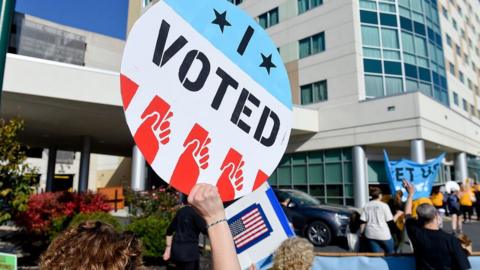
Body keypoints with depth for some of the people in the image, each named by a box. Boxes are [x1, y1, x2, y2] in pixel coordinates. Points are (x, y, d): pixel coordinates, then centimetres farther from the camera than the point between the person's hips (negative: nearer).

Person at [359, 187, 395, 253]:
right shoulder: (384, 205, -6)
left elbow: (363, 222, -1)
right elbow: (390, 221, -6)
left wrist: (361, 233, 8)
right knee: (390, 253, 18)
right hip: (383, 234, -3)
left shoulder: (366, 206, 4)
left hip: (370, 235, 3)